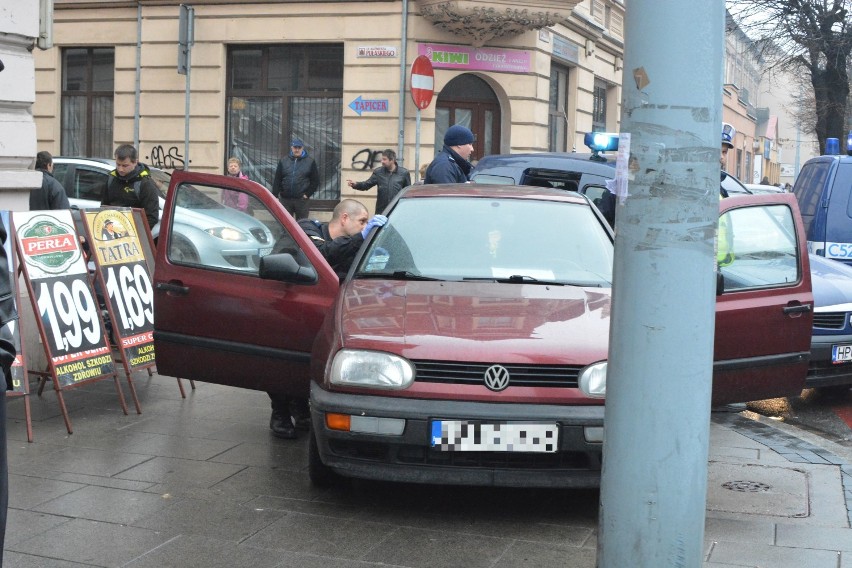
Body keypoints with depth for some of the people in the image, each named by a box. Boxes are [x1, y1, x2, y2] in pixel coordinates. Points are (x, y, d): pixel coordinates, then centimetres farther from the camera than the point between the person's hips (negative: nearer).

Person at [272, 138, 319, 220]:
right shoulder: (283, 161, 8)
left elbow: (315, 181, 4)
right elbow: (277, 180, 7)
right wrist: (275, 196, 0)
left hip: (301, 200, -2)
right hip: (285, 199, 2)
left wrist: (307, 194, -5)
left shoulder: (310, 162, 3)